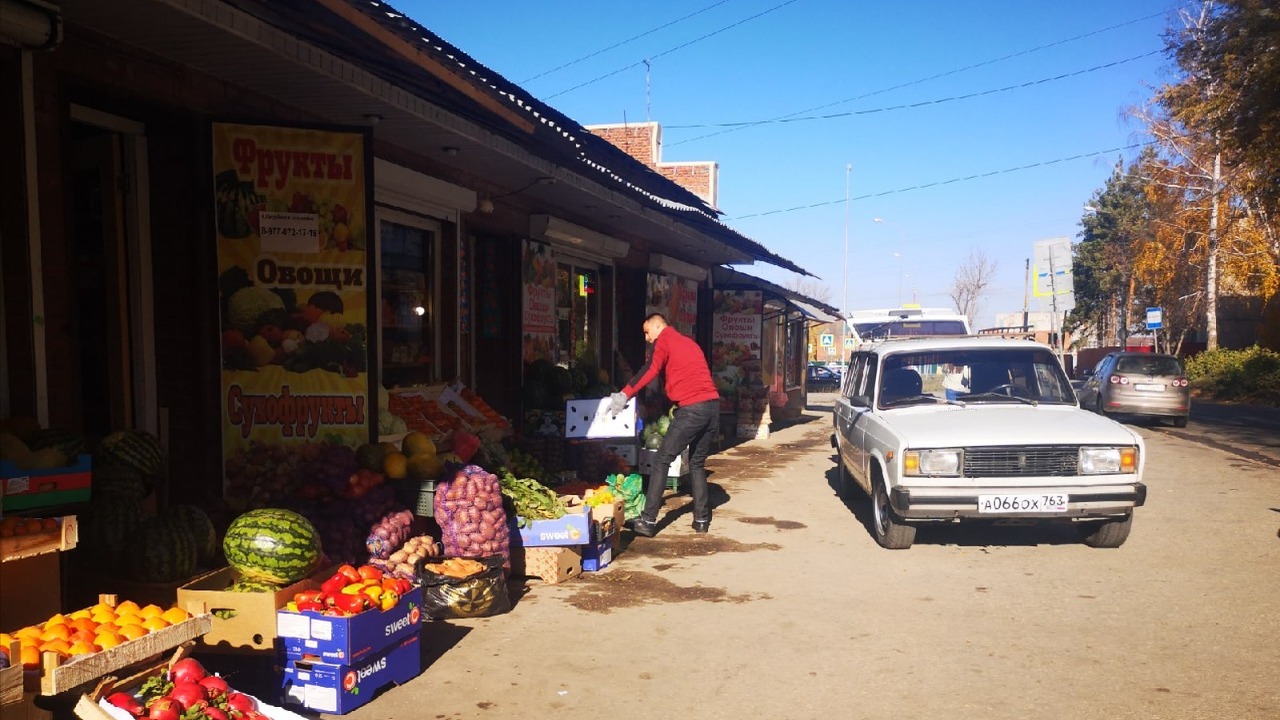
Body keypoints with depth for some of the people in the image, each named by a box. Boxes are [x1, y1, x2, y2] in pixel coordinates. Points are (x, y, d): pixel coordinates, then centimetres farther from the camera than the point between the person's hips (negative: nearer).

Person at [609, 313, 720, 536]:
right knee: (697, 463, 19)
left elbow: (651, 370, -12)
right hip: (713, 404, 8)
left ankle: (648, 521, -5)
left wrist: (625, 394, -16)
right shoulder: (689, 342, 28)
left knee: (662, 461, -2)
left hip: (691, 408, -7)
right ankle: (702, 519, 15)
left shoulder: (664, 341, 4)